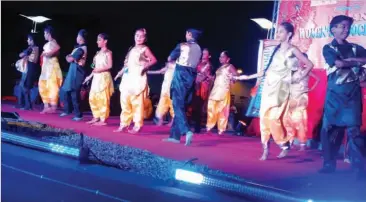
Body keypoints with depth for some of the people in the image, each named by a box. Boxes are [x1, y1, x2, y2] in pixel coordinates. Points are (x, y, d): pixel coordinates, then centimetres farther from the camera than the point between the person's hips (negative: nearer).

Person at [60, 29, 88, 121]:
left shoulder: (81, 49, -17)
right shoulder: (79, 47, 14)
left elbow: (70, 59, -15)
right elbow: (70, 58, 19)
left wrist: (68, 57, 5)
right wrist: (70, 57, -2)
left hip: (76, 72, -10)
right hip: (73, 71, 10)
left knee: (74, 93, -8)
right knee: (67, 91, 16)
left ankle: (78, 114, -3)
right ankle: (67, 110, 28)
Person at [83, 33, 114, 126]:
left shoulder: (108, 52, -4)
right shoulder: (98, 53, 16)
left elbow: (110, 66, -14)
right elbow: (96, 67, 17)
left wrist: (99, 69, -20)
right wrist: (90, 76, 14)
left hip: (104, 77, -8)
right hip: (96, 77, 8)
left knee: (103, 98, -7)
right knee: (93, 98, 7)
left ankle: (103, 120, -4)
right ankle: (96, 118, 15)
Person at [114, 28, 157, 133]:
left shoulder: (145, 49, 1)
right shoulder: (132, 49, 18)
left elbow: (154, 60, -8)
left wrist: (145, 66, -20)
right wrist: (120, 72, 20)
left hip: (138, 78, -7)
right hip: (128, 78, 7)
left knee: (137, 102, -8)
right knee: (125, 101, 6)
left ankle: (137, 125, -3)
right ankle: (124, 124, 14)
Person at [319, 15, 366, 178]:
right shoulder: (328, 48, 5)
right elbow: (338, 63, -12)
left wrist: (349, 60, -9)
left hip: (353, 93, 1)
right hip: (335, 93, -1)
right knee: (331, 128, 0)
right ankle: (329, 164, 9)